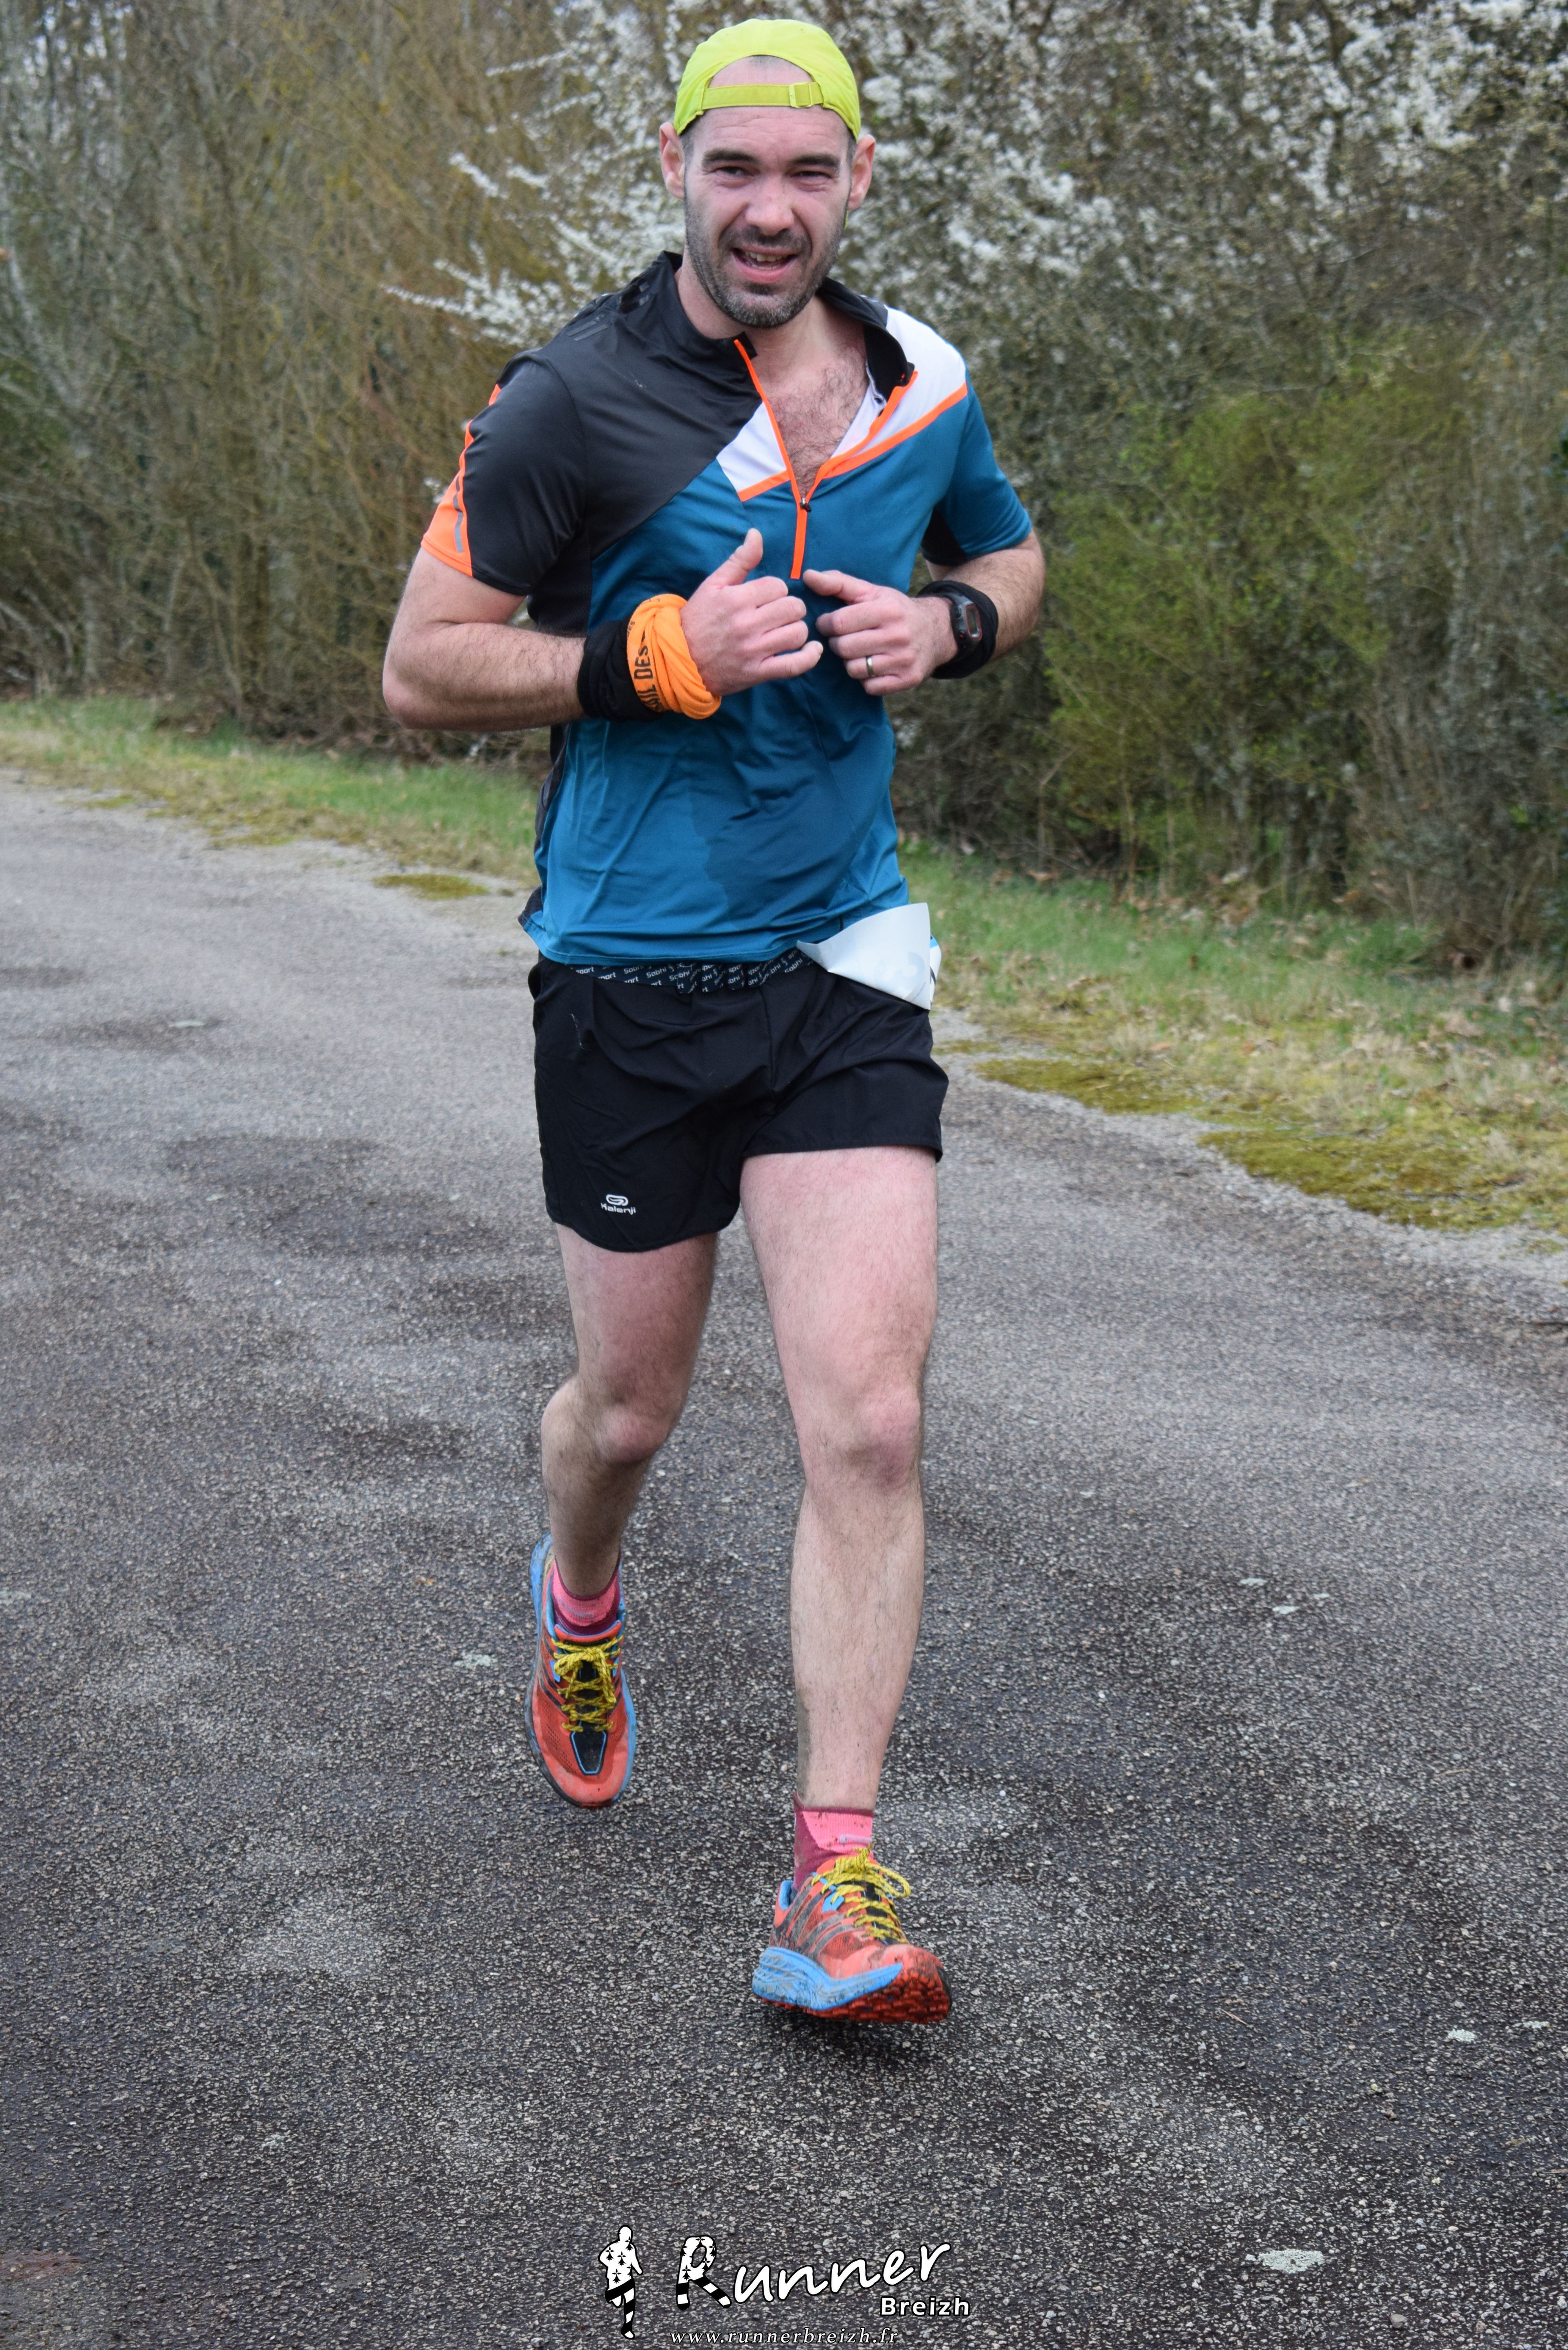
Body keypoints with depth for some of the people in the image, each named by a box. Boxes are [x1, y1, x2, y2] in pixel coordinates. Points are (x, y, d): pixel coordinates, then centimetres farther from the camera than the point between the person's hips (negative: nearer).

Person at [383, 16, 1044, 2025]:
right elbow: (421, 668, -6)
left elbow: (1010, 557, 23)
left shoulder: (923, 382, 5)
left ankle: (833, 1889, -3)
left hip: (843, 958, 2)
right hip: (629, 972, -2)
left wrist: (949, 623, 0)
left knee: (869, 1425, -9)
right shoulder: (572, 403, -9)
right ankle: (580, 1598, 49)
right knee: (628, 1409, 12)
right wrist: (661, 656, -20)